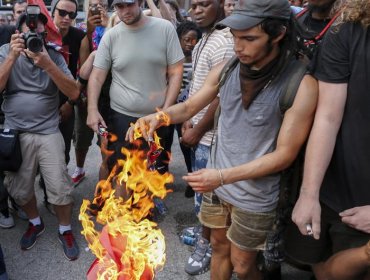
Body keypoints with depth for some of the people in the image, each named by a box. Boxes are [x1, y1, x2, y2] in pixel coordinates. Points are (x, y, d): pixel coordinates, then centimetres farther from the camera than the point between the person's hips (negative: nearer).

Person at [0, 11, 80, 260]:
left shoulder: (54, 56, -3)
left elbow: (74, 93, -13)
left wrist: (47, 65, -24)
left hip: (49, 133, -1)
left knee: (60, 188, -1)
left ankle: (65, 230, 24)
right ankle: (35, 223, 40)